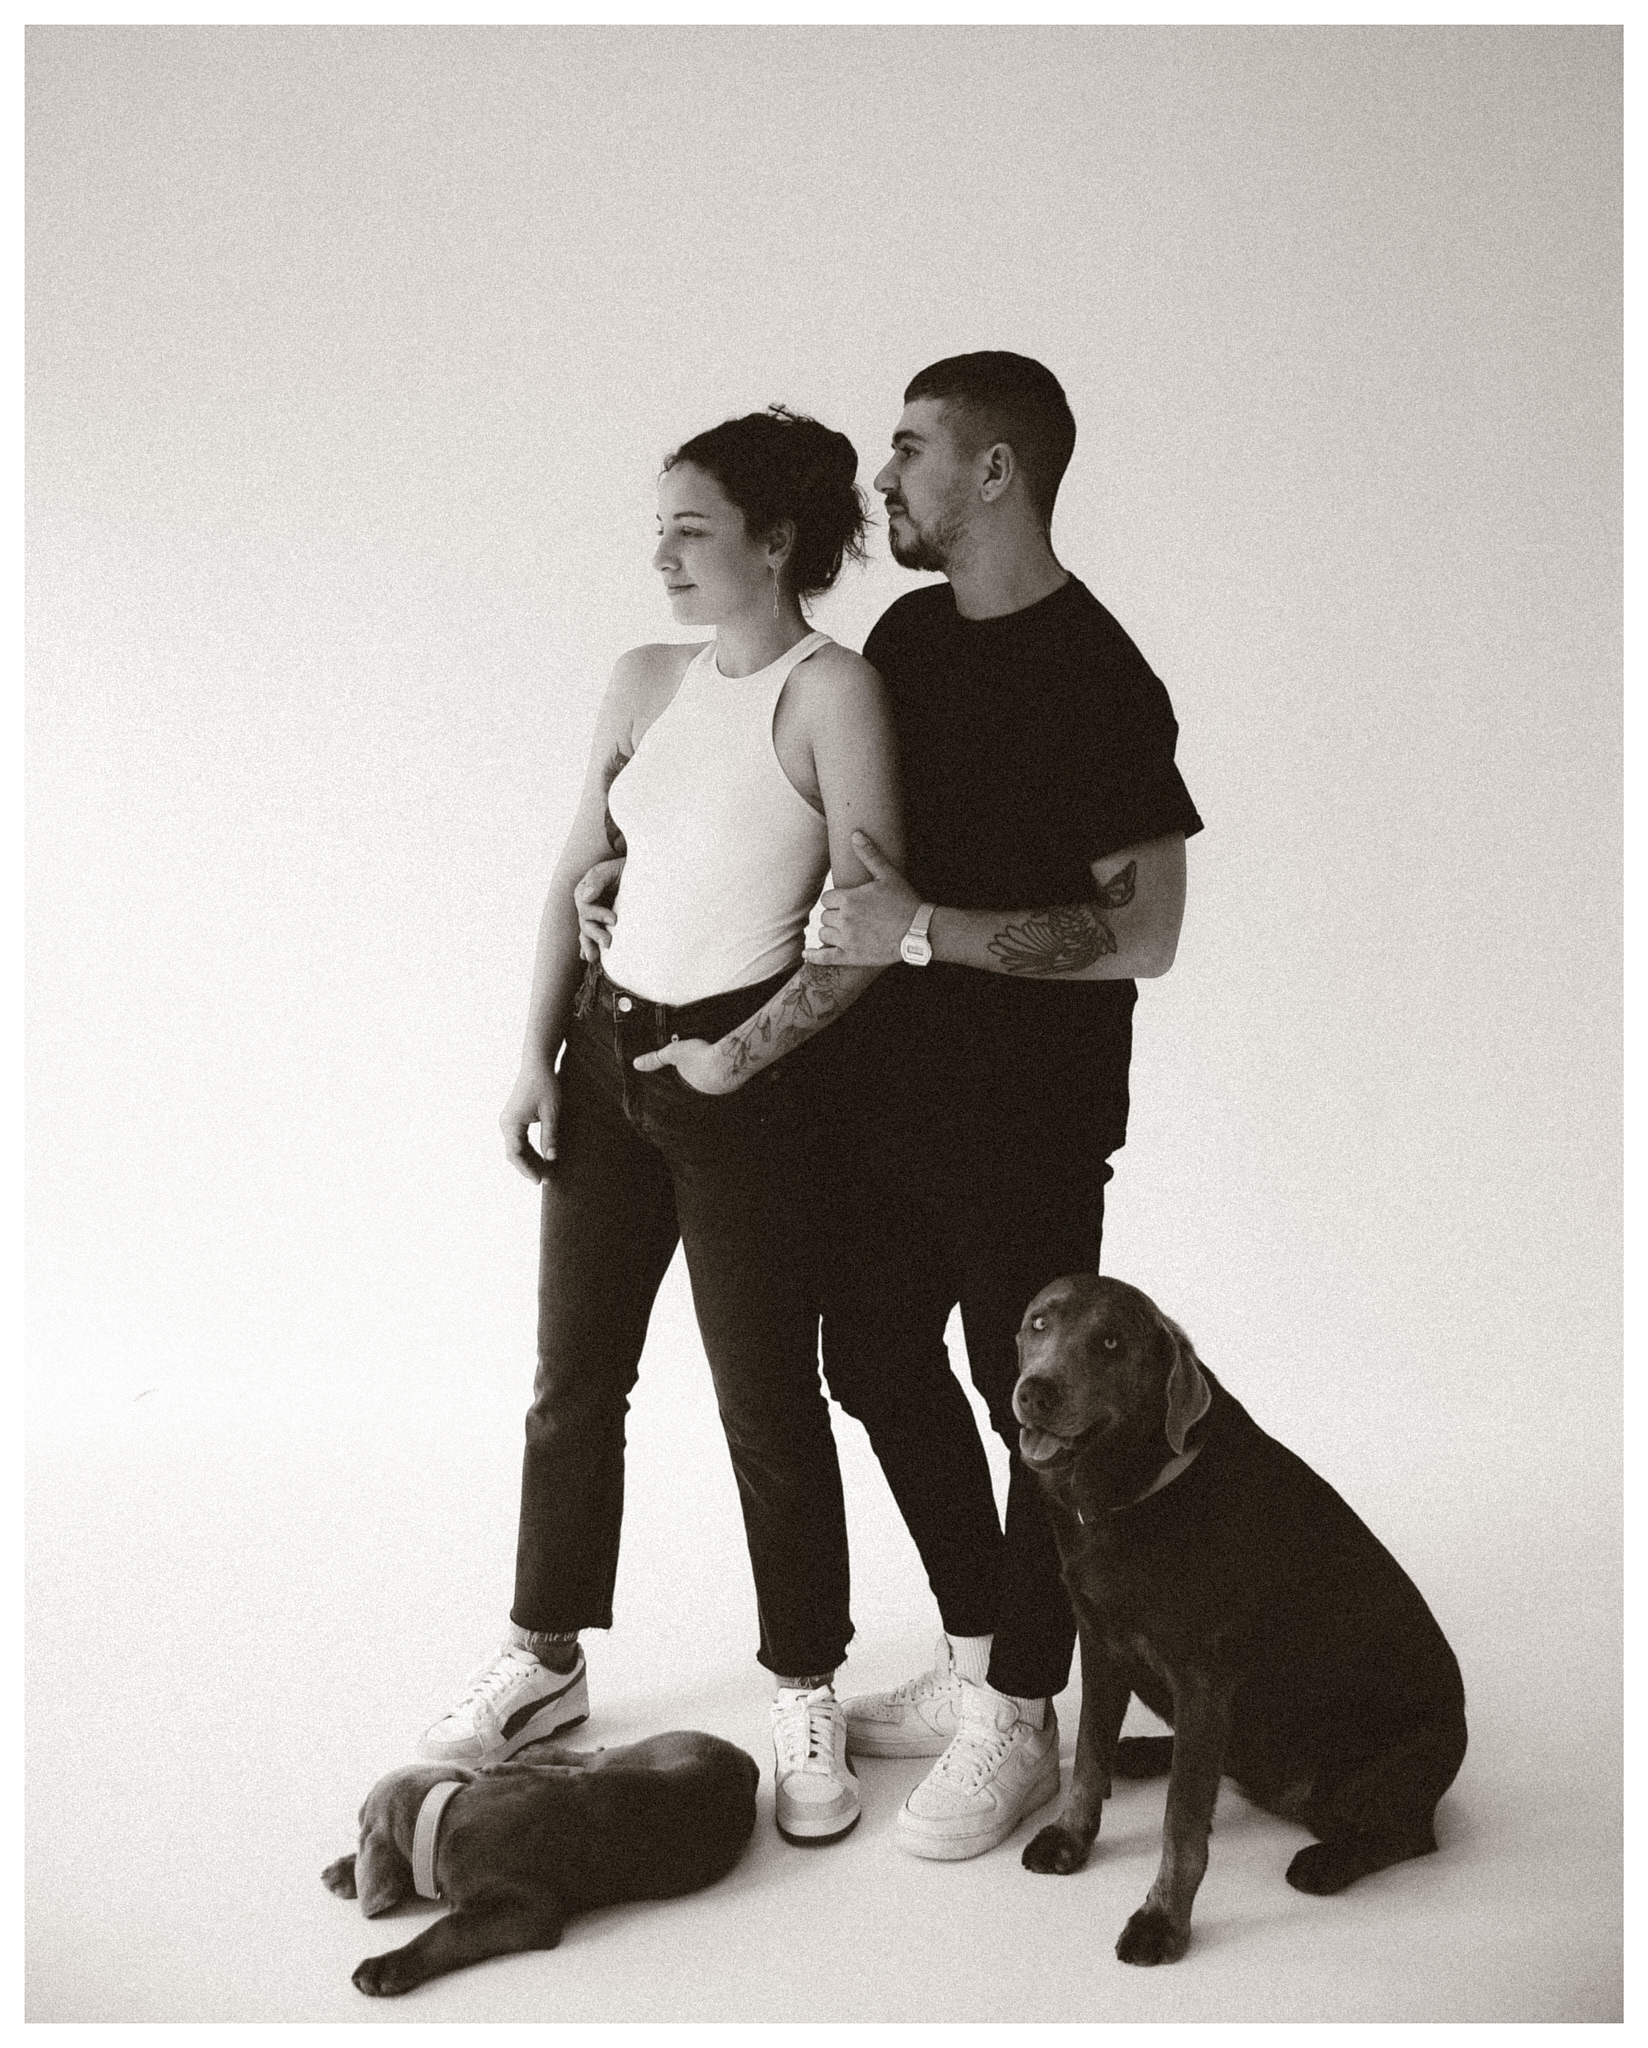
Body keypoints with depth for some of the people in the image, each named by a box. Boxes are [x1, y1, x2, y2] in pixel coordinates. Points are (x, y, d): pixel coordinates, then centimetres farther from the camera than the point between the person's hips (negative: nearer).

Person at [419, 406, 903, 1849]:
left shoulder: (834, 692, -11)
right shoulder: (644, 683, 8)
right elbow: (580, 876, 12)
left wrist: (746, 1053, -17)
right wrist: (537, 1053, 7)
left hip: (748, 1078, -6)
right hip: (606, 1055, 6)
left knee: (767, 1403, 3)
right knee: (574, 1378, 14)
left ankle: (808, 1698, 20)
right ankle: (547, 1657, 31)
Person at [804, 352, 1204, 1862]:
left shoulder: (1098, 685, -17)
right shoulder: (910, 634, 7)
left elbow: (1142, 935, -20)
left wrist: (924, 931, -24)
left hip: (1027, 1113, -8)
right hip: (894, 1082, 8)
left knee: (1033, 1402, 4)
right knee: (877, 1356, 16)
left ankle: (1019, 1725, 21)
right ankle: (976, 1660, 34)